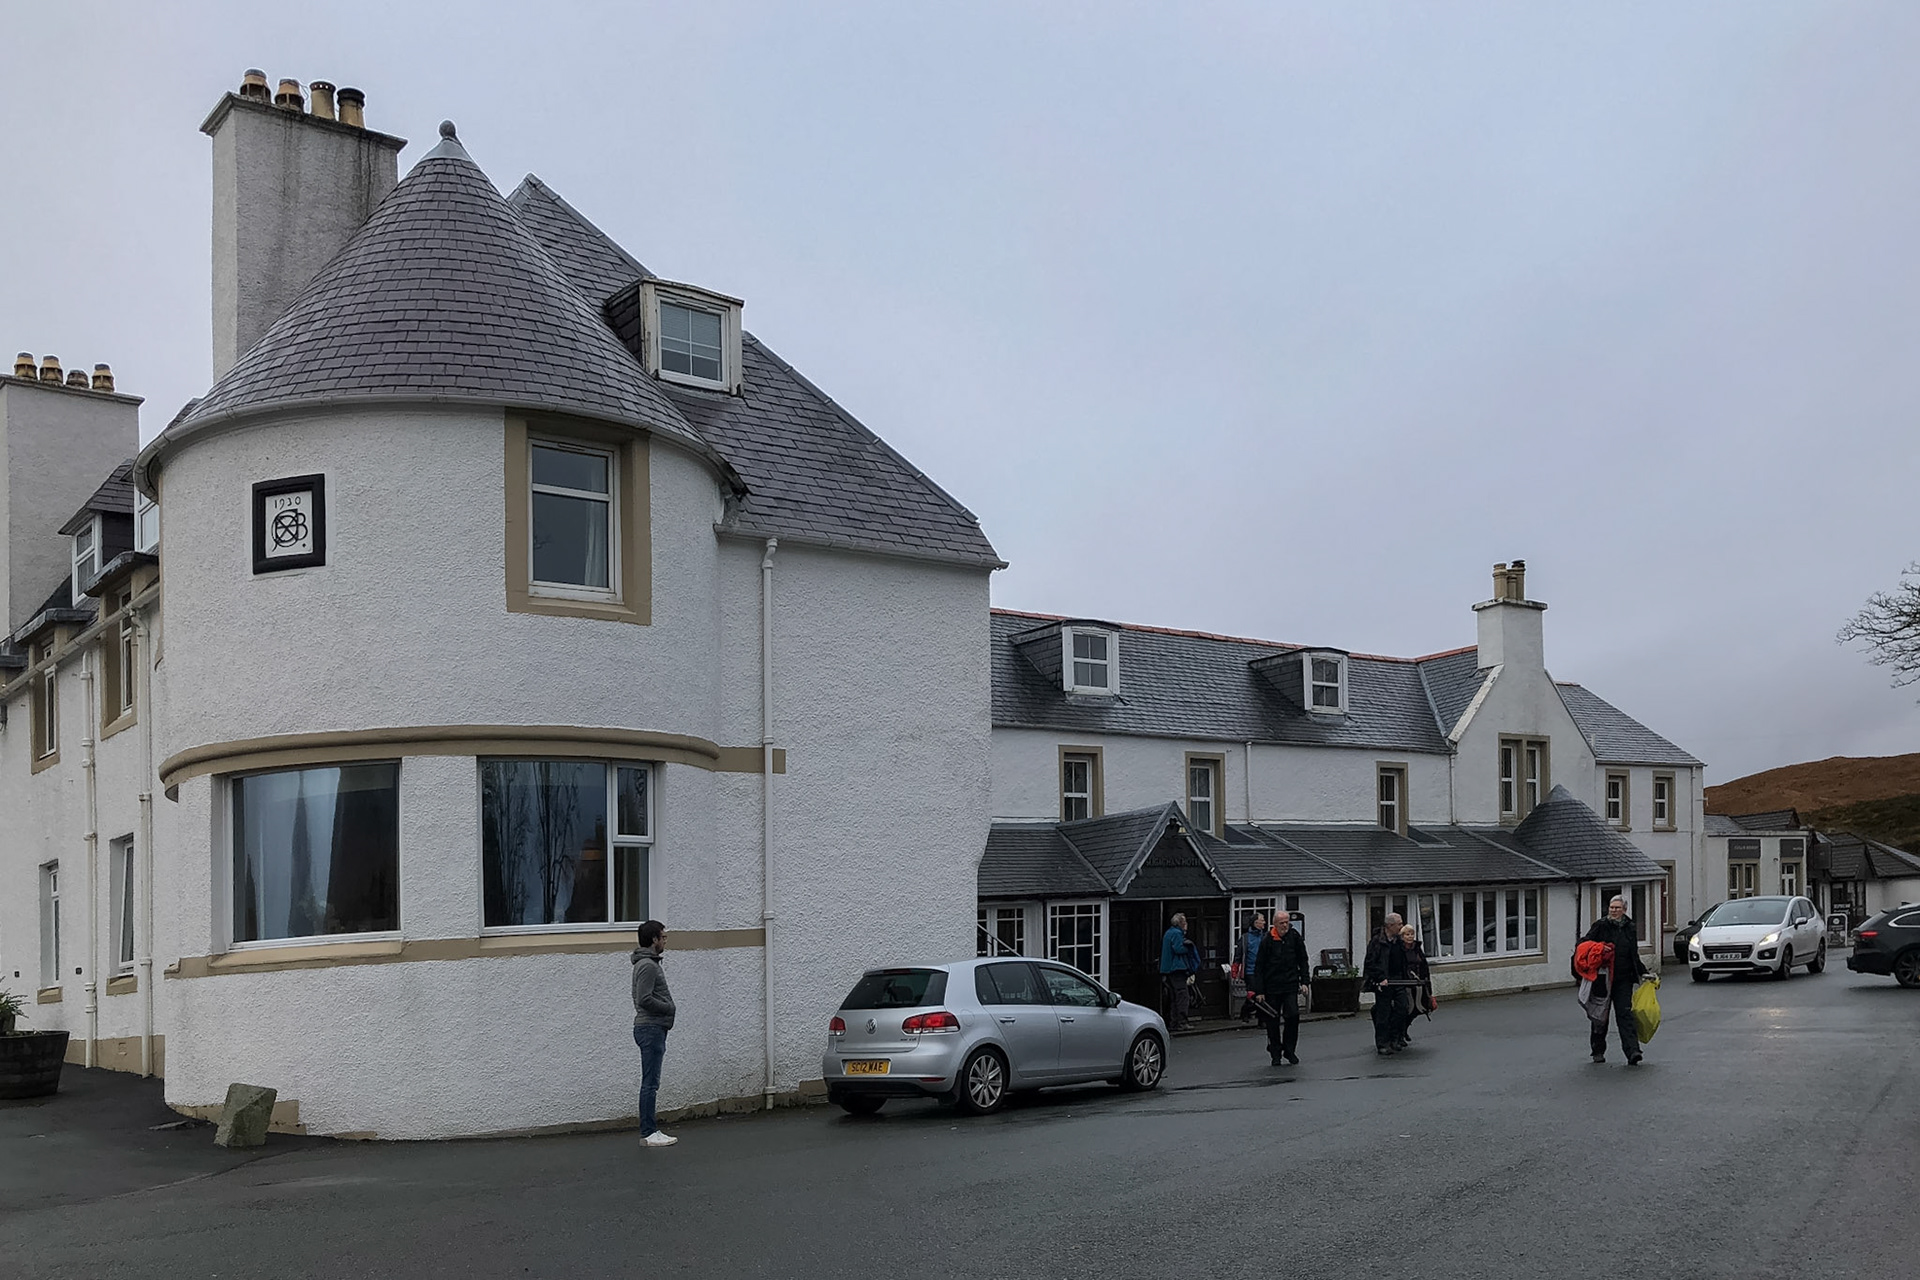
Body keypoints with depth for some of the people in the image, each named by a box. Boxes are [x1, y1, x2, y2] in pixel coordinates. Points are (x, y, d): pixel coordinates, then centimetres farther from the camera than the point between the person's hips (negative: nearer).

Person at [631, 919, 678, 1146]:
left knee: (651, 1083, 12)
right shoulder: (647, 965, -16)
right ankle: (649, 1133, -3)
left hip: (654, 1028, 11)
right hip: (651, 1028, -11)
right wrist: (669, 1008, -11)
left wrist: (667, 1008, 12)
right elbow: (645, 999, -24)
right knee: (650, 1083, -6)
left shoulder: (650, 963, 17)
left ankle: (649, 1131, 15)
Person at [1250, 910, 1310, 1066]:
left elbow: (1303, 962, 12)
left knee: (1293, 1015, -12)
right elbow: (1260, 968, 0)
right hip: (1272, 987, -1)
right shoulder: (1267, 941, -3)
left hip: (1290, 985, 1)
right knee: (1273, 1022, 4)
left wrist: (1304, 982, 2)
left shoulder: (1295, 938, 3)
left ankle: (1289, 1050, 5)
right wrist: (1259, 991, -4)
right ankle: (1275, 1054, 17)